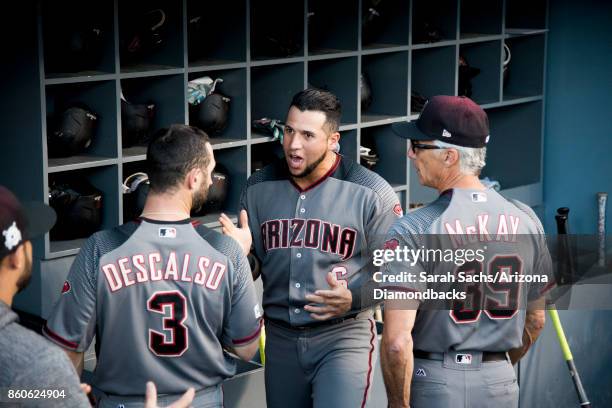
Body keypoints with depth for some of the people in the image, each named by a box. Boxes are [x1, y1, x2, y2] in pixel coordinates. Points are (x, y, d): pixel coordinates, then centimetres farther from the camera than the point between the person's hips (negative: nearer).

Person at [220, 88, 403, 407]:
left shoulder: (370, 192, -9)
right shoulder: (259, 187, 3)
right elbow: (252, 265, 13)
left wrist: (354, 299, -21)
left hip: (343, 337, -4)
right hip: (280, 337, 5)